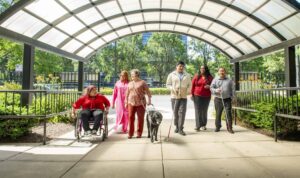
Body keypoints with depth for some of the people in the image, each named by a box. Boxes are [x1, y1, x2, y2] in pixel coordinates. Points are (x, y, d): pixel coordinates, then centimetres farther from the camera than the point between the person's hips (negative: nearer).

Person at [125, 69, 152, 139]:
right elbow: (127, 94, 17)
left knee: (140, 118, 3)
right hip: (131, 103, 3)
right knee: (131, 118, -2)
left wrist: (149, 100, -8)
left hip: (140, 103, -3)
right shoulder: (130, 83, 13)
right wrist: (126, 102, 15)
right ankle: (130, 133, 7)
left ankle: (139, 133, 15)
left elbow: (148, 92, -1)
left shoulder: (142, 82, -1)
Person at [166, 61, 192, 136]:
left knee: (182, 112, -7)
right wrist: (173, 89, -11)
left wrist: (188, 91, -4)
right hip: (174, 96, 0)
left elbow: (189, 85, 14)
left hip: (183, 97, 1)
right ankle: (177, 126, 22)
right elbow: (168, 84, 6)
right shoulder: (171, 75, 7)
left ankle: (180, 129, -3)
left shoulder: (187, 75, 12)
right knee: (175, 112, 4)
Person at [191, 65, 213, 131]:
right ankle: (198, 126, -2)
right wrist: (192, 94, -1)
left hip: (206, 97, 1)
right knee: (198, 111, -5)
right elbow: (192, 85, 4)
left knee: (204, 111, 10)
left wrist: (209, 86, -13)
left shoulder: (210, 77, 3)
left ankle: (203, 125, 25)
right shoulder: (196, 76, 3)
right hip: (197, 96, -1)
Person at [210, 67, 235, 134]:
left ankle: (229, 128, 1)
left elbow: (232, 89, 10)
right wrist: (216, 90, -18)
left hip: (227, 99, 0)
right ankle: (218, 126, 20)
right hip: (218, 99, 0)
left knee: (228, 113, -7)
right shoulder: (215, 80, 10)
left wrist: (232, 97, -1)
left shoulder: (229, 80, 11)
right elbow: (211, 88, 2)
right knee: (218, 113, 5)